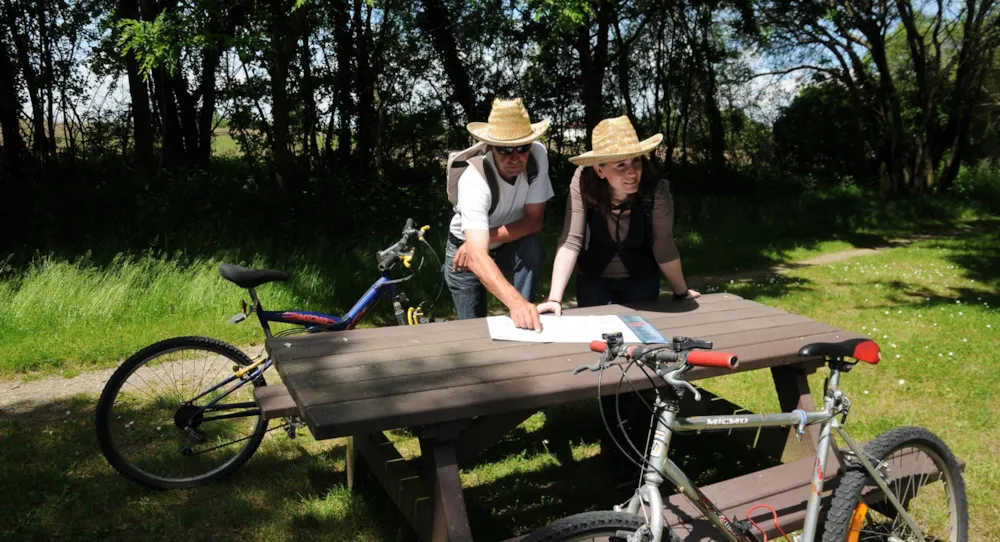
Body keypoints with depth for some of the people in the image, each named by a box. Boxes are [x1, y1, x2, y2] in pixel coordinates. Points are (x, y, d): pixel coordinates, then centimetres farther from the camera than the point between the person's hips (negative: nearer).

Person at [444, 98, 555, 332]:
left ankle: (524, 320, -16)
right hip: (469, 250, -2)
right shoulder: (474, 180, -37)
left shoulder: (537, 155, -25)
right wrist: (516, 302, -63)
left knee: (532, 247, -29)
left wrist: (488, 237, -33)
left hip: (510, 246, 2)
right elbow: (478, 257, -48)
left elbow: (534, 221, -19)